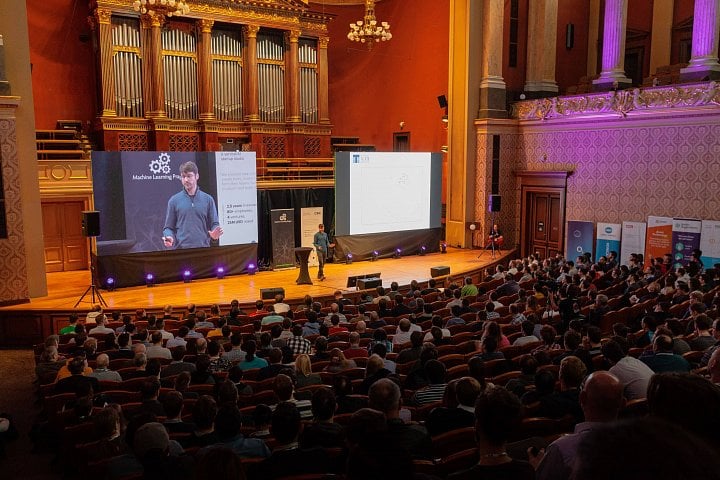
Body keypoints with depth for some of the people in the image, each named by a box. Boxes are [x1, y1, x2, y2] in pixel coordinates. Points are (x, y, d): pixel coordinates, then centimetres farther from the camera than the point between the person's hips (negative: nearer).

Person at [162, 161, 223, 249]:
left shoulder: (208, 200, 6)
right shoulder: (174, 201, 6)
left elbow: (214, 224, 6)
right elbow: (168, 227, 7)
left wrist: (214, 234, -15)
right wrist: (169, 237, -14)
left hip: (203, 249, 1)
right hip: (181, 248, 0)